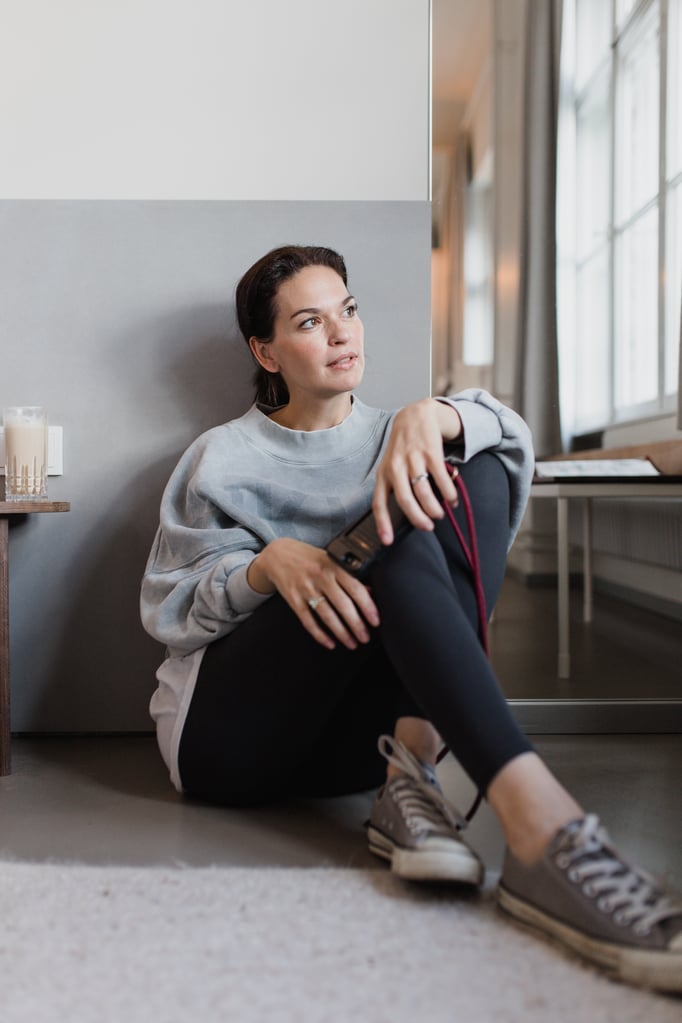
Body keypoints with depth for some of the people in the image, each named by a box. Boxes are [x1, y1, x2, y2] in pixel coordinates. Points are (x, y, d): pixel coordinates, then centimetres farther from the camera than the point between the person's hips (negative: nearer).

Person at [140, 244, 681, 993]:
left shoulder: (390, 437, 17)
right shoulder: (224, 458, 10)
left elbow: (513, 437, -3)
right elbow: (165, 606, 2)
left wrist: (434, 414, -26)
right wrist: (267, 565, -18)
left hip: (349, 736, 3)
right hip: (228, 734, -2)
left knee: (477, 477, -15)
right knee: (395, 536, -29)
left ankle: (410, 770, -30)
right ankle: (542, 831, -46)